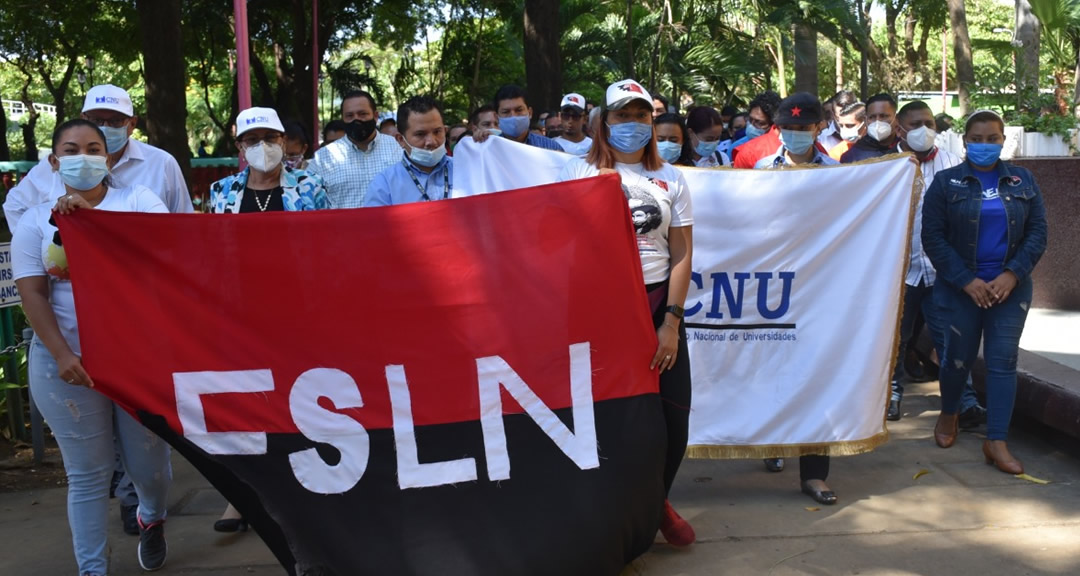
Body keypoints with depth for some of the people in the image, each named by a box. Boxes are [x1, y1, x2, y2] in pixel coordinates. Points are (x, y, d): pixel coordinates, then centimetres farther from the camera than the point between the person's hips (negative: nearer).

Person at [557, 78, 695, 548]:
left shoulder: (670, 178, 10)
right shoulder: (580, 173, 4)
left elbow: (682, 254, 6)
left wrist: (671, 321, -4)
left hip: (659, 304, 2)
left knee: (673, 413, 1)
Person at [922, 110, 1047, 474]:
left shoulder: (1023, 181, 5)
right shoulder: (946, 182, -1)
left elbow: (1038, 232, 3)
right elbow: (933, 238, -6)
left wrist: (1012, 274, -11)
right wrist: (967, 280, -13)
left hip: (1010, 287, 2)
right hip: (961, 288, -1)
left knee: (1003, 361, -2)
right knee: (958, 357, 7)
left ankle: (996, 442, 2)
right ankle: (949, 414, 35)